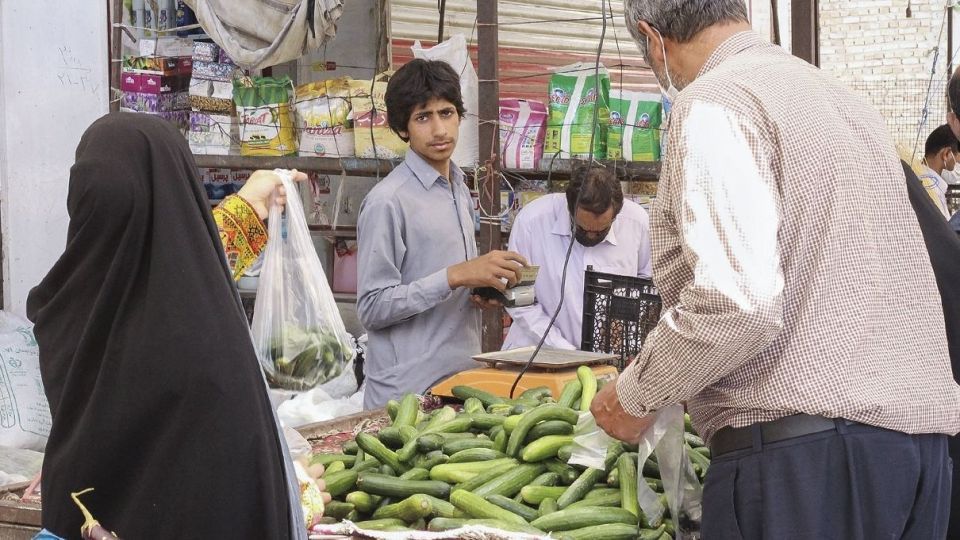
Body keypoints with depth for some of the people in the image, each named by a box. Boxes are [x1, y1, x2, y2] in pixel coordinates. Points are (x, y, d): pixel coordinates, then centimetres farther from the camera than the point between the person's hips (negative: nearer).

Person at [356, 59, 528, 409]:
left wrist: (484, 288, 1)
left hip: (463, 380, 7)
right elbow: (372, 307, -17)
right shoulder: (388, 201, -13)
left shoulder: (460, 191, 13)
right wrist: (457, 275, -22)